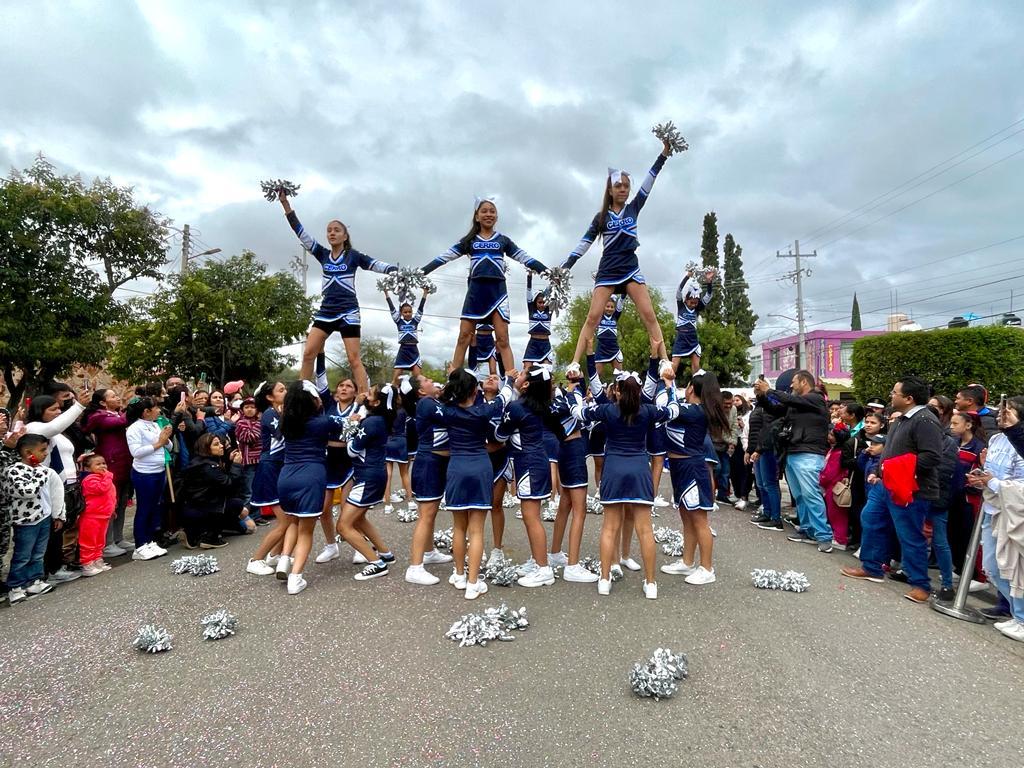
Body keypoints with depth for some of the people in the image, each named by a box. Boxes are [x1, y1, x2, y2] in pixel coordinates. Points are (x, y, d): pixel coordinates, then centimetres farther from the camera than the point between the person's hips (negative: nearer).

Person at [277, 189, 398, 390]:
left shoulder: (353, 255, 2)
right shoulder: (322, 254, 10)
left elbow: (376, 264, -5)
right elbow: (301, 232, 6)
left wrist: (396, 270, -22)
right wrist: (285, 203, -1)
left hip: (348, 312, -4)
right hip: (326, 311, 4)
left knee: (354, 360, -6)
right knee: (308, 354, -4)